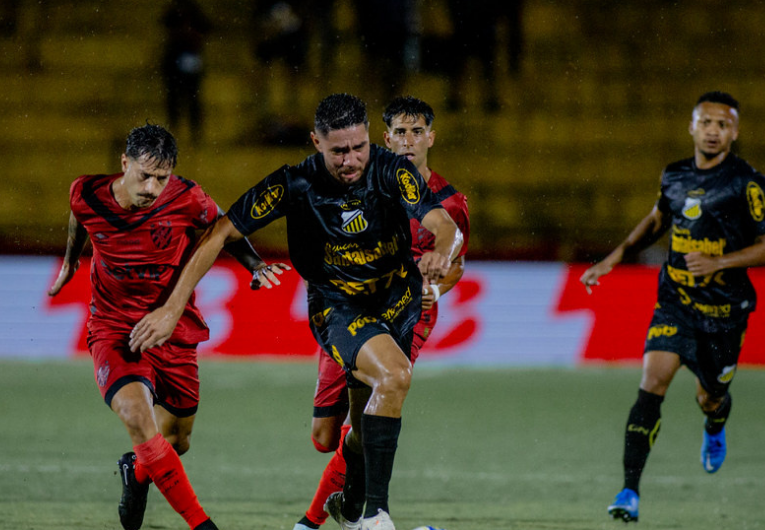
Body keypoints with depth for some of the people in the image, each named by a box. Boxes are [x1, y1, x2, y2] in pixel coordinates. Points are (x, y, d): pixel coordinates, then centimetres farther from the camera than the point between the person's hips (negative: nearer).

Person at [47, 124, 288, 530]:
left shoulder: (186, 199, -16)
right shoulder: (87, 195, -13)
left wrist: (256, 266, -13)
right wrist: (70, 261, 31)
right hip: (113, 329, -1)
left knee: (175, 441, 11)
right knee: (138, 417, -27)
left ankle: (137, 472, 50)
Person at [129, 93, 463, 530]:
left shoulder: (393, 173, -18)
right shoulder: (295, 185, -20)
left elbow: (447, 227, -28)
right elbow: (221, 234, -15)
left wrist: (442, 252, -53)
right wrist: (173, 308, -19)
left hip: (399, 302, 3)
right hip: (337, 309, -3)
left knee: (369, 423, 13)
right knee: (394, 376, -30)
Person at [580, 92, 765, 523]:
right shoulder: (675, 177, 4)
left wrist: (720, 263, -23)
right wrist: (616, 257, 18)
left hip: (724, 308, -2)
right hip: (675, 300, 2)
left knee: (709, 398, 12)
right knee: (653, 382, -16)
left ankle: (715, 428, 53)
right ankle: (630, 491, -19)